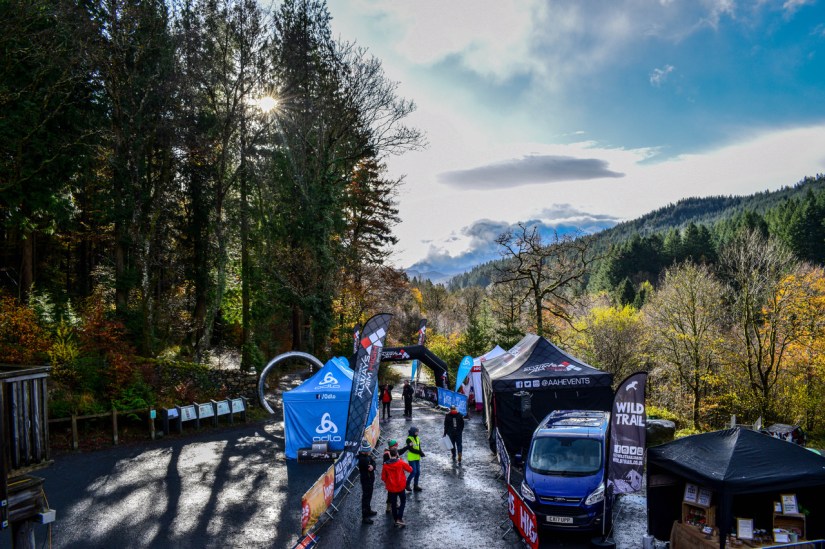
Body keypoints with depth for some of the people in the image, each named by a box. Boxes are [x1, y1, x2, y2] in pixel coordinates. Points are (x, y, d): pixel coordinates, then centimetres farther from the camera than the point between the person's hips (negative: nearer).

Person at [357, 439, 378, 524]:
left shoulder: (368, 456, 2)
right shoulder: (362, 459, -28)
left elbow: (373, 463, -4)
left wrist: (372, 466, -24)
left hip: (370, 480, 9)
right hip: (366, 481, -9)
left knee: (368, 496, 24)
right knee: (366, 497, -2)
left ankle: (368, 511, 42)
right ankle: (364, 517, 6)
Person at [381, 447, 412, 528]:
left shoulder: (385, 465, -7)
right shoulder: (401, 462, -14)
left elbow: (383, 477, -1)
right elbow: (410, 470, -2)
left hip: (391, 488, 2)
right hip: (400, 487, -2)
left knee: (393, 504, 15)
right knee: (403, 501, 16)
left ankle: (396, 520, 22)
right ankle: (399, 518, 1)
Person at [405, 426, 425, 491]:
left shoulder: (417, 438, 10)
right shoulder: (409, 439, -13)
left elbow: (419, 448, 13)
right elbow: (411, 449, -19)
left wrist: (421, 453, -8)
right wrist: (420, 452, -21)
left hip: (417, 458, 7)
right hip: (411, 458, -7)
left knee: (418, 472, 9)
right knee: (413, 472, -9)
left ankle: (415, 485, 21)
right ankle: (407, 484, 8)